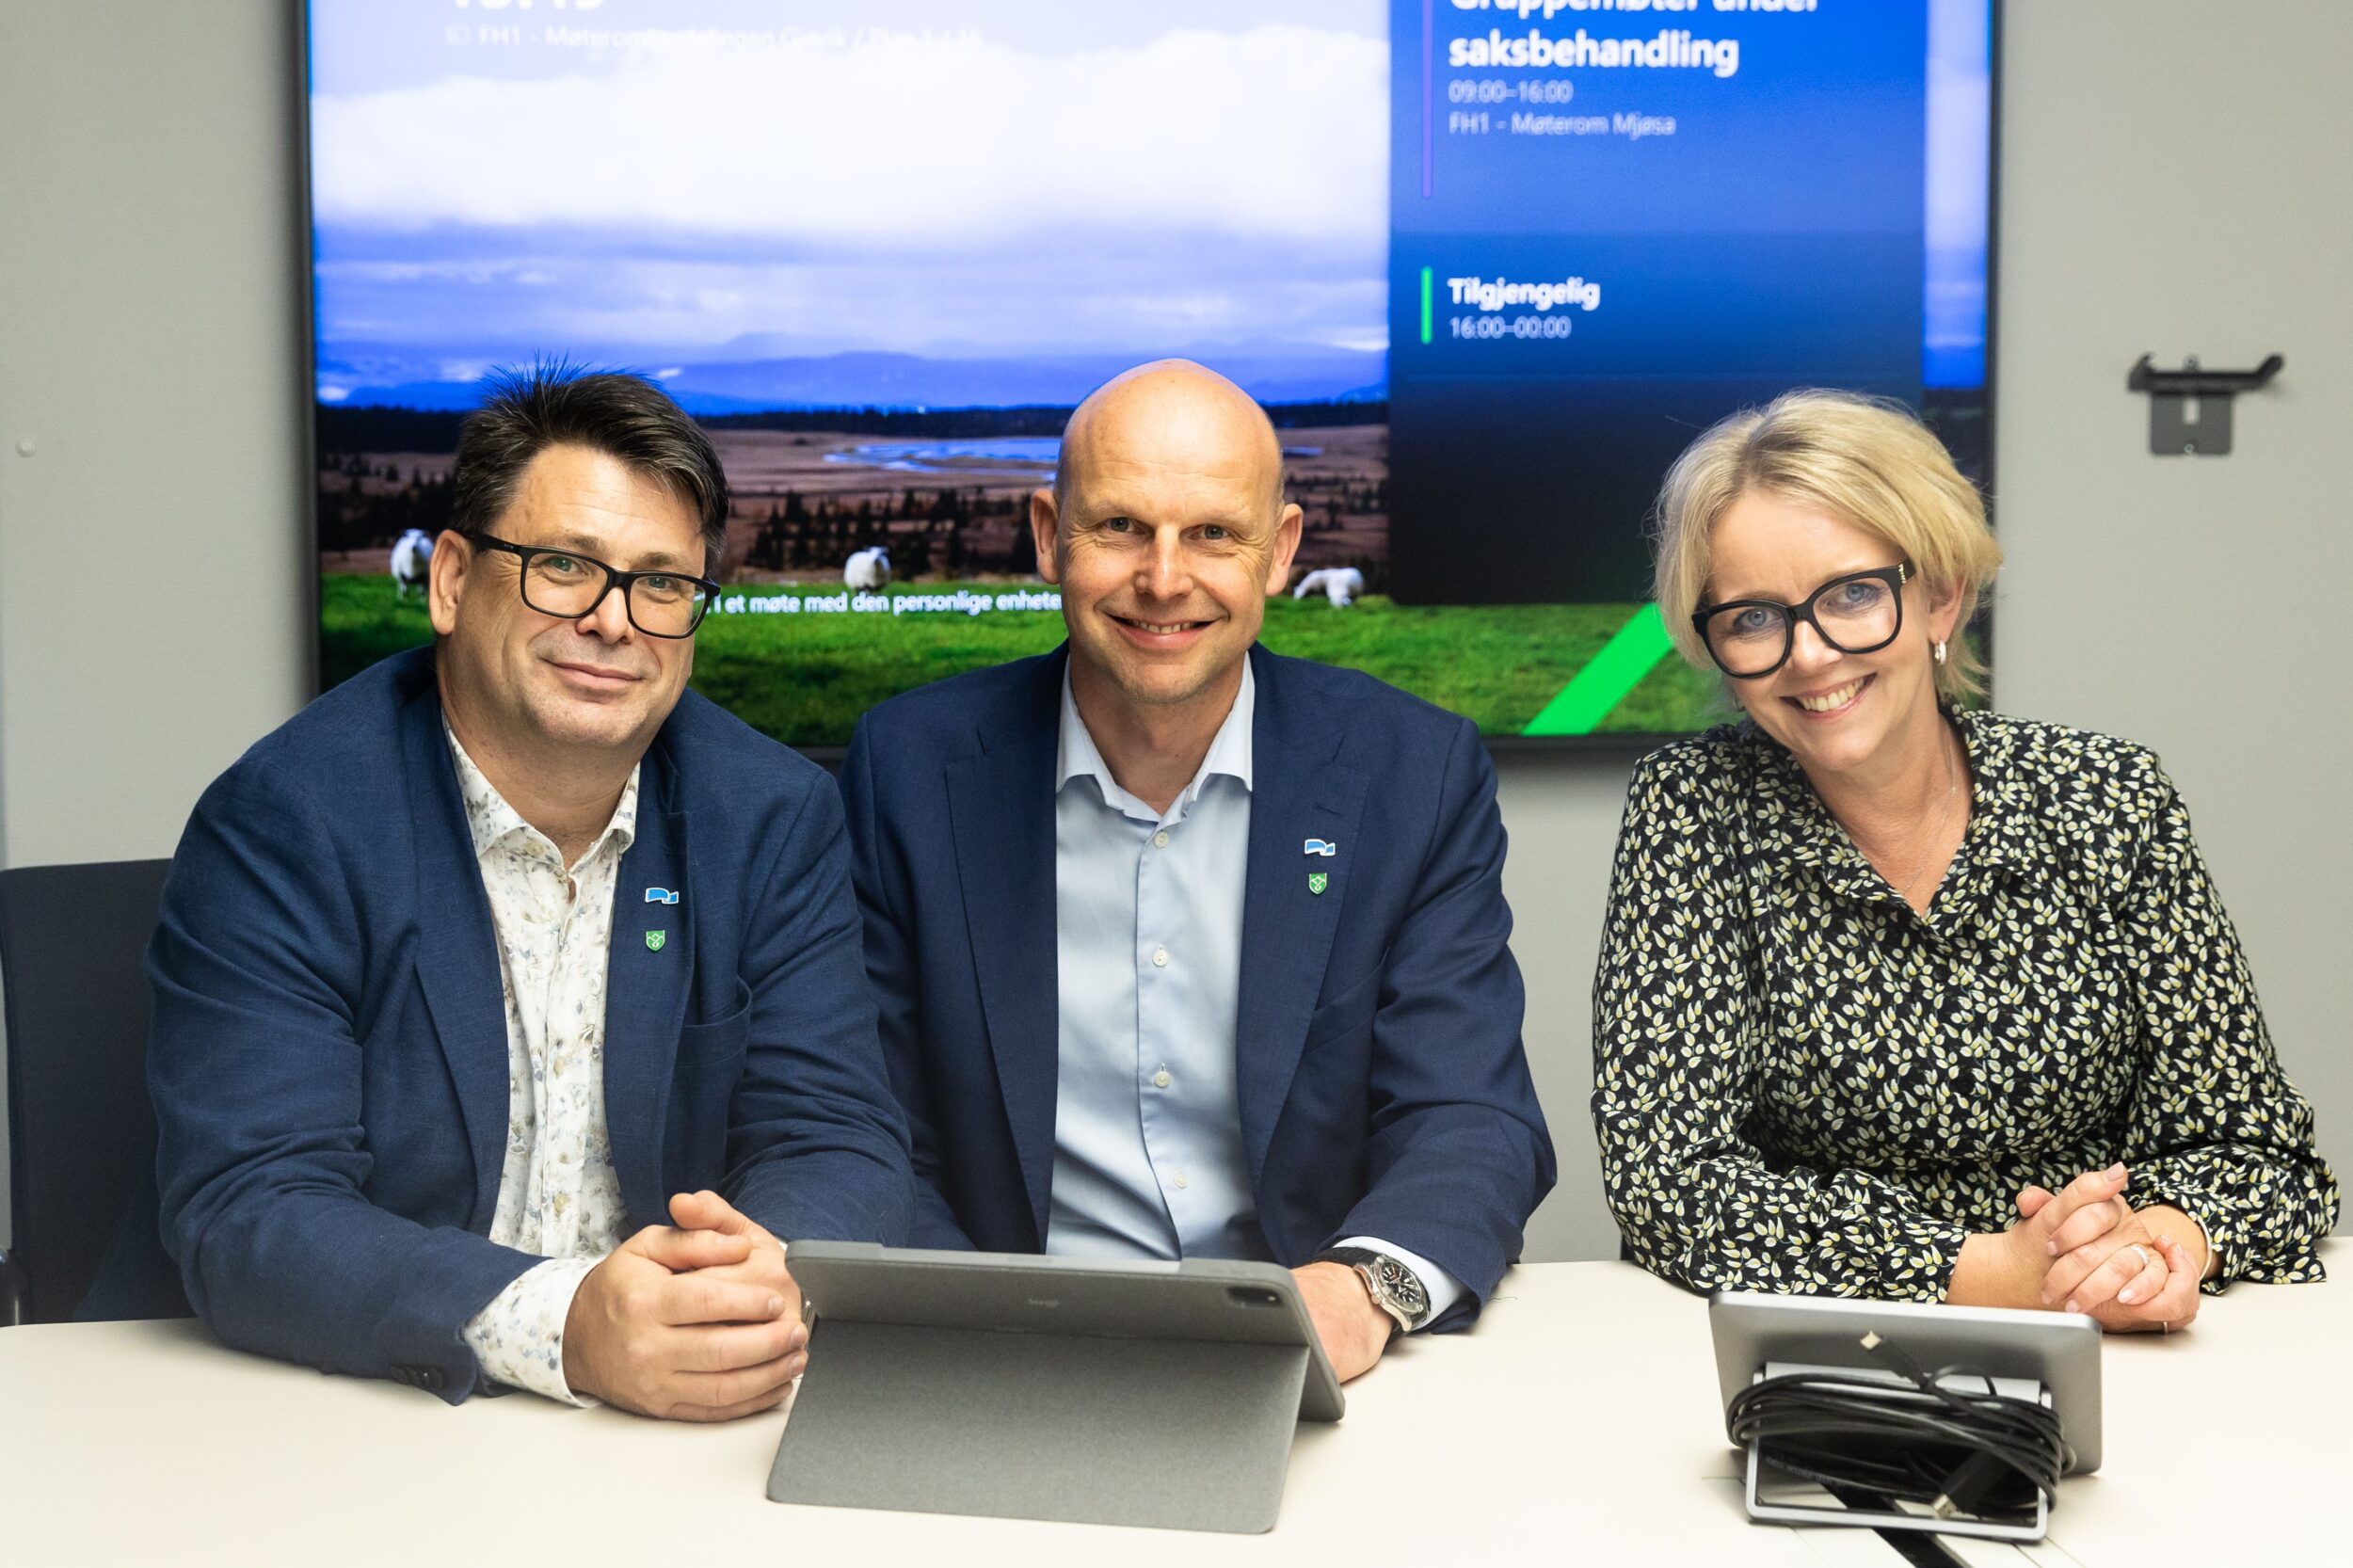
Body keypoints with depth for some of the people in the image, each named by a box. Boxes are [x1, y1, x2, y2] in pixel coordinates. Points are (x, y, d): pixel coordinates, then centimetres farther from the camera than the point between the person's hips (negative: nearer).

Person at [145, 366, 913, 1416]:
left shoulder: (776, 821, 2)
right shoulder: (280, 826, -8)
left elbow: (837, 1142, 0)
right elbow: (242, 1216, -15)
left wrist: (768, 1280, -24)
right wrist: (563, 1327, -30)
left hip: (693, 1440, 3)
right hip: (362, 1426, -2)